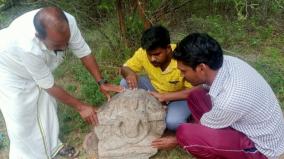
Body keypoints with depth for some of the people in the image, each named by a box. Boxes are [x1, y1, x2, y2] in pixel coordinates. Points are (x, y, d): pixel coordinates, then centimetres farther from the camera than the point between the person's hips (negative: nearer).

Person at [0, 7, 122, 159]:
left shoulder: (67, 22, -33)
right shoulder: (28, 47, -46)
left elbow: (84, 53, -15)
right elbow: (49, 86, -30)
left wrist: (101, 82, -17)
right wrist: (80, 106, -22)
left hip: (39, 68, 5)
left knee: (46, 106, 15)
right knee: (22, 119, 3)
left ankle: (52, 146, 39)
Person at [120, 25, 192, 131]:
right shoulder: (143, 52, -22)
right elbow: (125, 68, -7)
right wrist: (129, 73, -33)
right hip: (155, 89, 4)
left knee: (172, 122, -33)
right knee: (125, 84, -17)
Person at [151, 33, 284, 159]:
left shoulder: (229, 100, -37)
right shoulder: (225, 62, -15)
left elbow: (203, 127, -17)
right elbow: (202, 87, 6)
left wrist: (175, 140, 2)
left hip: (259, 147, -8)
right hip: (248, 125, 8)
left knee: (185, 133, -27)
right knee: (194, 96, 5)